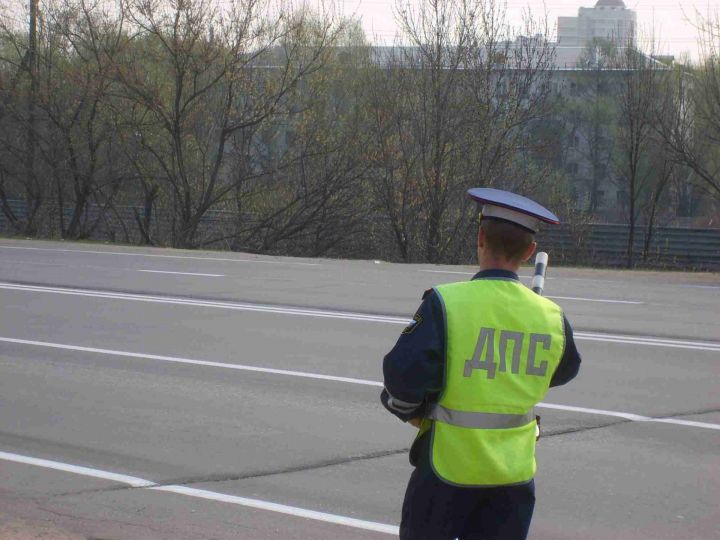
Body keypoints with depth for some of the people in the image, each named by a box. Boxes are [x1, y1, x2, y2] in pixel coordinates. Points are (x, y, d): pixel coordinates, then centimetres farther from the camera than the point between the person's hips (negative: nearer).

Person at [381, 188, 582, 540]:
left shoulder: (445, 303, -16)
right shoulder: (551, 317, -3)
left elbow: (403, 375, -19)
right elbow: (563, 372, 17)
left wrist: (409, 411, 3)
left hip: (448, 463, -3)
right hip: (515, 470, 3)